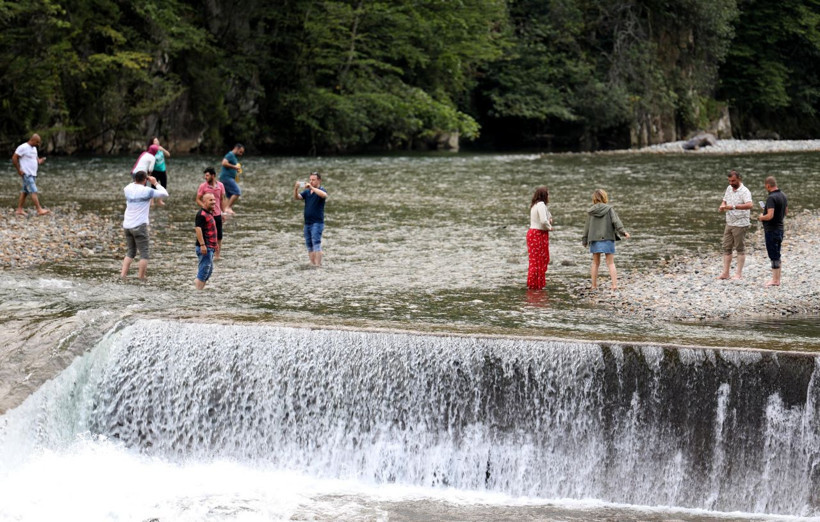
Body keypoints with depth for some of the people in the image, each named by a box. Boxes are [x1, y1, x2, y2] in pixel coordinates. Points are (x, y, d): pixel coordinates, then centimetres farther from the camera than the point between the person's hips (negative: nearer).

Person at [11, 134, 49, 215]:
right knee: (33, 191, -12)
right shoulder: (23, 147, -13)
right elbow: (14, 158, -14)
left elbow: (35, 157, 27)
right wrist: (19, 170, -15)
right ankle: (39, 210, -15)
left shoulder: (34, 148, 14)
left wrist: (39, 161, 3)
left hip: (33, 174, 9)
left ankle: (19, 210, 13)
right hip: (26, 174, -9)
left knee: (24, 192, 10)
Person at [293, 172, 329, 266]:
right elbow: (296, 197, 1)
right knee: (309, 246, 8)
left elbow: (324, 195, -28)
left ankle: (318, 265, -18)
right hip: (307, 223, 7)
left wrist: (312, 187, -32)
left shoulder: (321, 190, -4)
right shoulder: (307, 192, 13)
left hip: (317, 223, -7)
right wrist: (296, 188, -18)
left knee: (316, 244, -14)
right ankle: (312, 265, 12)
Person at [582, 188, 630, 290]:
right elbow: (616, 221, -15)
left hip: (594, 240, 2)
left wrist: (585, 240, 15)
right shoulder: (609, 209, -5)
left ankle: (594, 285, 14)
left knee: (595, 263, 12)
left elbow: (587, 226, 7)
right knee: (611, 263, 1)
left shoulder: (590, 211, 2)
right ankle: (614, 285, -9)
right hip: (607, 239, -2)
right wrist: (623, 232, -15)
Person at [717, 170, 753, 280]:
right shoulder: (729, 188, 10)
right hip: (729, 223, 8)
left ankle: (739, 273, 4)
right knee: (726, 248, 7)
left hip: (740, 224, -8)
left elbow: (749, 205, -31)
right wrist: (722, 206, -2)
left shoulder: (744, 191, -15)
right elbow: (724, 200, 22)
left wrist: (734, 207, -41)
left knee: (740, 249, 0)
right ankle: (725, 273, 10)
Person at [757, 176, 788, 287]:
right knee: (777, 255, 16)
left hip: (771, 230, -9)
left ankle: (775, 280, 0)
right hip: (780, 227, 9)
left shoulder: (771, 198, -22)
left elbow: (770, 216, -29)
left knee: (774, 256, -3)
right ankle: (777, 278, 21)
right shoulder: (783, 196, 7)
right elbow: (786, 211, 20)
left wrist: (761, 217, -8)